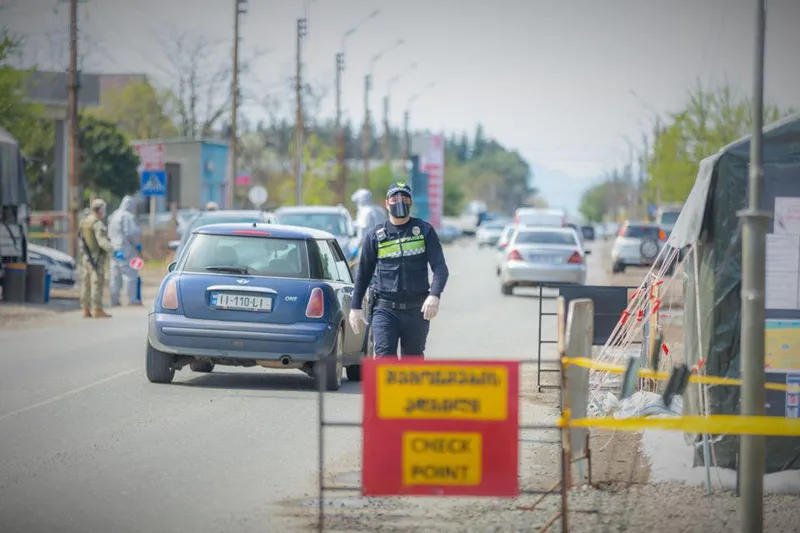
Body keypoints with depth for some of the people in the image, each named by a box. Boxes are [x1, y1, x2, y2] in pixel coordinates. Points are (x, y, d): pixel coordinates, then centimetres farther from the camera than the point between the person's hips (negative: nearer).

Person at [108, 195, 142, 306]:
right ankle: (132, 299, -8)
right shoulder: (128, 216, -13)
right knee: (130, 275, -6)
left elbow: (110, 233, 17)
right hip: (126, 250, -9)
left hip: (115, 250, 9)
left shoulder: (113, 216, 15)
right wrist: (138, 245, -5)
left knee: (115, 275, 10)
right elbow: (132, 233, -18)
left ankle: (114, 299, 11)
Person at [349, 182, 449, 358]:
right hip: (385, 309, -1)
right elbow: (363, 273, 14)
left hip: (416, 310, 1)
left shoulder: (425, 231, 4)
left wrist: (434, 296, -20)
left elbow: (440, 267, -3)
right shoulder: (375, 236, 6)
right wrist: (355, 307, 10)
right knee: (385, 356, -16)